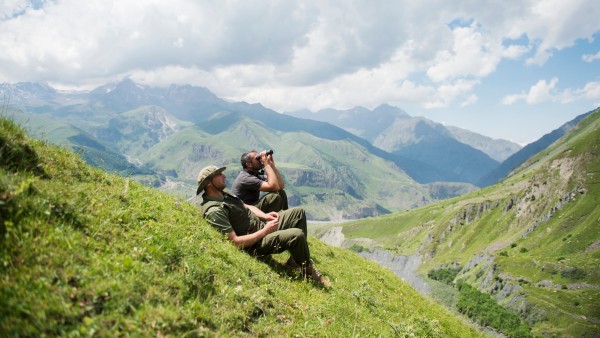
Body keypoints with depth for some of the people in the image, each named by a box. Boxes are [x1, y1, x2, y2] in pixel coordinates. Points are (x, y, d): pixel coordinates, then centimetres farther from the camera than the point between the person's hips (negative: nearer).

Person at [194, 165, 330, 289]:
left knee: (299, 212, 8)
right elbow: (235, 241, -26)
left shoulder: (223, 195, 8)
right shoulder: (214, 211, -23)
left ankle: (295, 261, 9)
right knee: (297, 235, -28)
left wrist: (265, 216, 1)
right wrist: (265, 231, -21)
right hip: (256, 244, -10)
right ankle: (308, 270, 0)